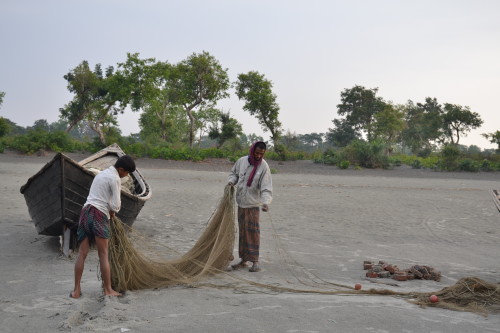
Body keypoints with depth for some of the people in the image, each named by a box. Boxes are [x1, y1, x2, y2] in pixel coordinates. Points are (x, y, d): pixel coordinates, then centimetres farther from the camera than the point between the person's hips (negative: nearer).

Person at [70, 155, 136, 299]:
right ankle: (108, 290, 3)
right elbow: (116, 205, -9)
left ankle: (76, 290, 4)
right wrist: (113, 211, 12)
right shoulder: (115, 179, -5)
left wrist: (110, 210, 16)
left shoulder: (101, 173, 23)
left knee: (82, 253, 5)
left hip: (86, 211, 8)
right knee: (103, 254, -2)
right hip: (99, 214, -8)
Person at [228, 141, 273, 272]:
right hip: (241, 202, 4)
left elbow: (266, 188, -17)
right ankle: (243, 260, 18)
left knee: (253, 231, -9)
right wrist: (231, 181, -5)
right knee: (242, 231, 10)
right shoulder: (241, 161, -1)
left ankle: (255, 262, -5)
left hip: (253, 203, -4)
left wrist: (266, 202, -32)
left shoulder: (264, 167, -12)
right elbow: (233, 173, 17)